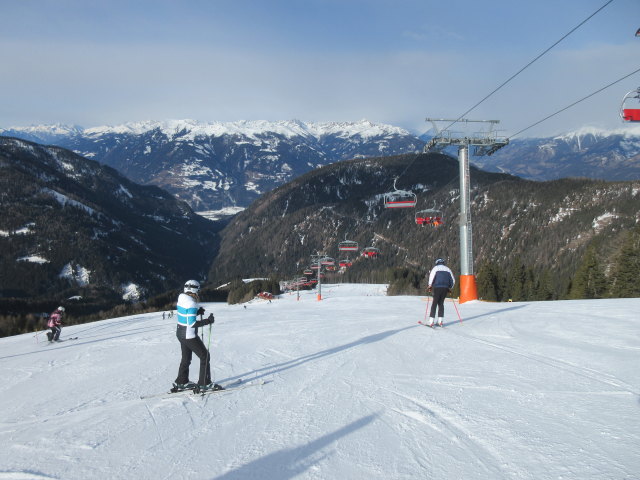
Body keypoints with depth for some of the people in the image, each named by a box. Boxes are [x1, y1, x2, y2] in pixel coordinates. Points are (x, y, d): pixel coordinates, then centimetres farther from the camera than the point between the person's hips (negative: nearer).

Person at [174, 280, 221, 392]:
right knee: (205, 356, 4)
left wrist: (197, 312, 9)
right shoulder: (192, 304, -24)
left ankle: (181, 383, 32)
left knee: (186, 358, 22)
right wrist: (208, 321, -21)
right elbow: (192, 324, -26)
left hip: (180, 333, 9)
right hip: (189, 336, -9)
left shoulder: (181, 300, 3)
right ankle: (204, 384, 7)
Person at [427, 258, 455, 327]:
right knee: (441, 303, 12)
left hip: (437, 287, -3)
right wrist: (450, 287, 27)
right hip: (445, 288, 3)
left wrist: (430, 285, 1)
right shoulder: (448, 269, 19)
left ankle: (431, 321, -9)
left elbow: (432, 276, -8)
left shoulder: (436, 268, 7)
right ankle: (440, 321, 4)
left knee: (434, 303, -3)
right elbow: (453, 280, 17)